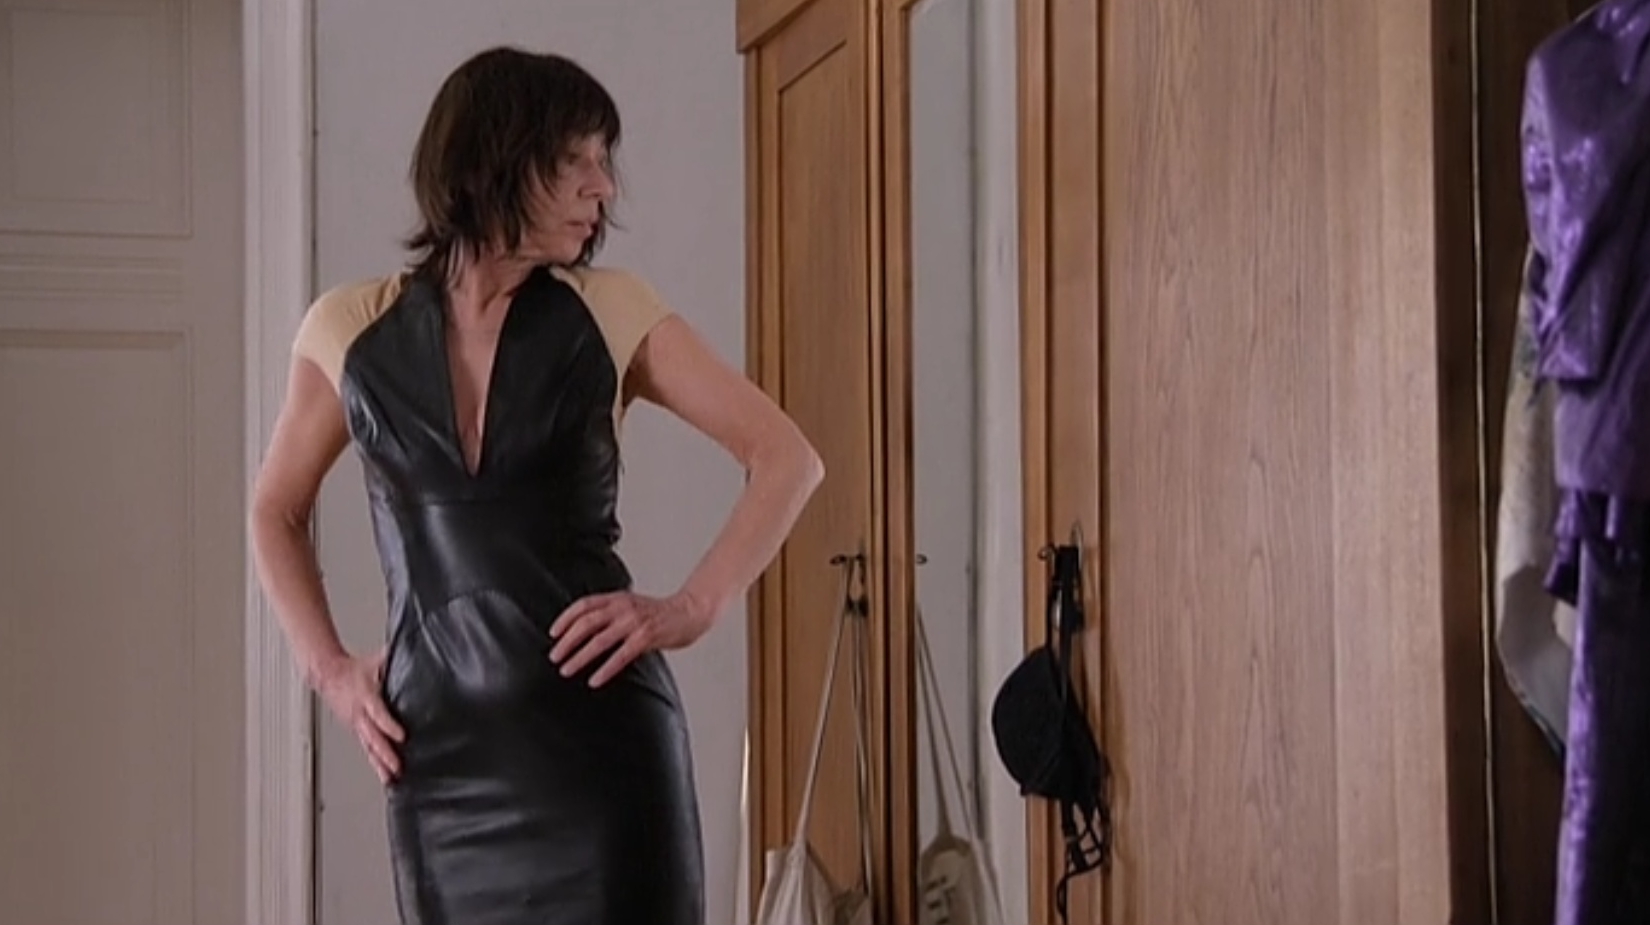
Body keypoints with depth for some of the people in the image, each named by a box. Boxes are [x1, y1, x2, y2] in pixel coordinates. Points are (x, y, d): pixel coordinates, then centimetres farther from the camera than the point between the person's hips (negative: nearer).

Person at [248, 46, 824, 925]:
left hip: (598, 733, -1)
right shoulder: (350, 330, 4)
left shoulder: (611, 312, 1)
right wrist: (328, 668, 7)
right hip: (439, 752, 2)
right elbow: (275, 513, 19)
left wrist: (690, 609, -8)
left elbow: (788, 460, 2)